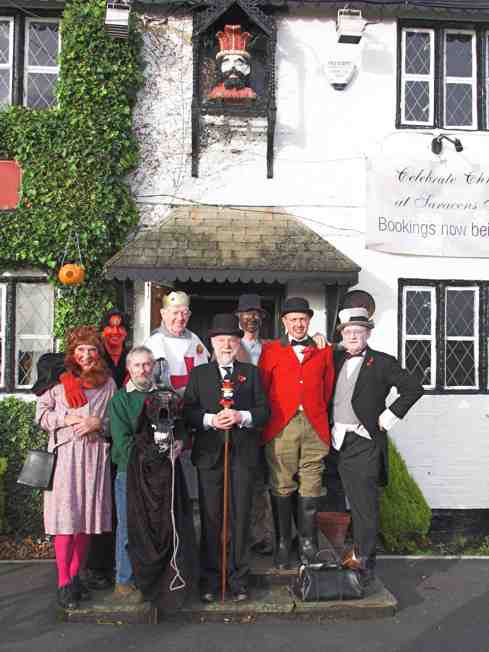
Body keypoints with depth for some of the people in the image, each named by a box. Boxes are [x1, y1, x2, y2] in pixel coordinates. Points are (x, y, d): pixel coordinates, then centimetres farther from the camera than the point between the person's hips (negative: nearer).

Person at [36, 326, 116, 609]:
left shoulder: (108, 383, 10)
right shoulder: (58, 381, 4)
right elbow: (42, 413, 5)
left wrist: (98, 423, -8)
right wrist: (66, 419, -10)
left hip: (95, 456, 2)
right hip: (64, 455, -2)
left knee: (88, 516, 7)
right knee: (65, 517, -4)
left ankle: (75, 576, 21)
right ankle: (64, 583, 5)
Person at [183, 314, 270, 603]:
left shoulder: (251, 373, 10)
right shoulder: (199, 374, 10)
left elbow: (265, 411, 3)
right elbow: (188, 411, 2)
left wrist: (241, 416, -14)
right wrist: (210, 419, -16)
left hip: (243, 454, 0)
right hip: (210, 453, 0)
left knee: (241, 516, 5)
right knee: (210, 517, 4)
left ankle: (239, 579, 15)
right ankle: (210, 579, 15)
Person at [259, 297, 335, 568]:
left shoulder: (323, 351, 13)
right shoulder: (271, 351, 9)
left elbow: (328, 388, 15)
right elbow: (262, 389, 8)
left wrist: (322, 417, 10)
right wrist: (267, 420, 4)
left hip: (315, 427, 1)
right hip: (281, 427, -1)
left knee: (309, 488, 4)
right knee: (282, 488, 2)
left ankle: (308, 544, 16)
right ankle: (282, 543, 13)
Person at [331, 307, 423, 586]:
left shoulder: (382, 362, -3)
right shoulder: (337, 359, 11)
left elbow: (414, 388, -7)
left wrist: (389, 416, -9)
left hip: (365, 442, -5)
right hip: (341, 442, 5)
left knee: (366, 506, -2)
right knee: (356, 504, 14)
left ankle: (366, 564, 5)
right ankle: (358, 555, 25)